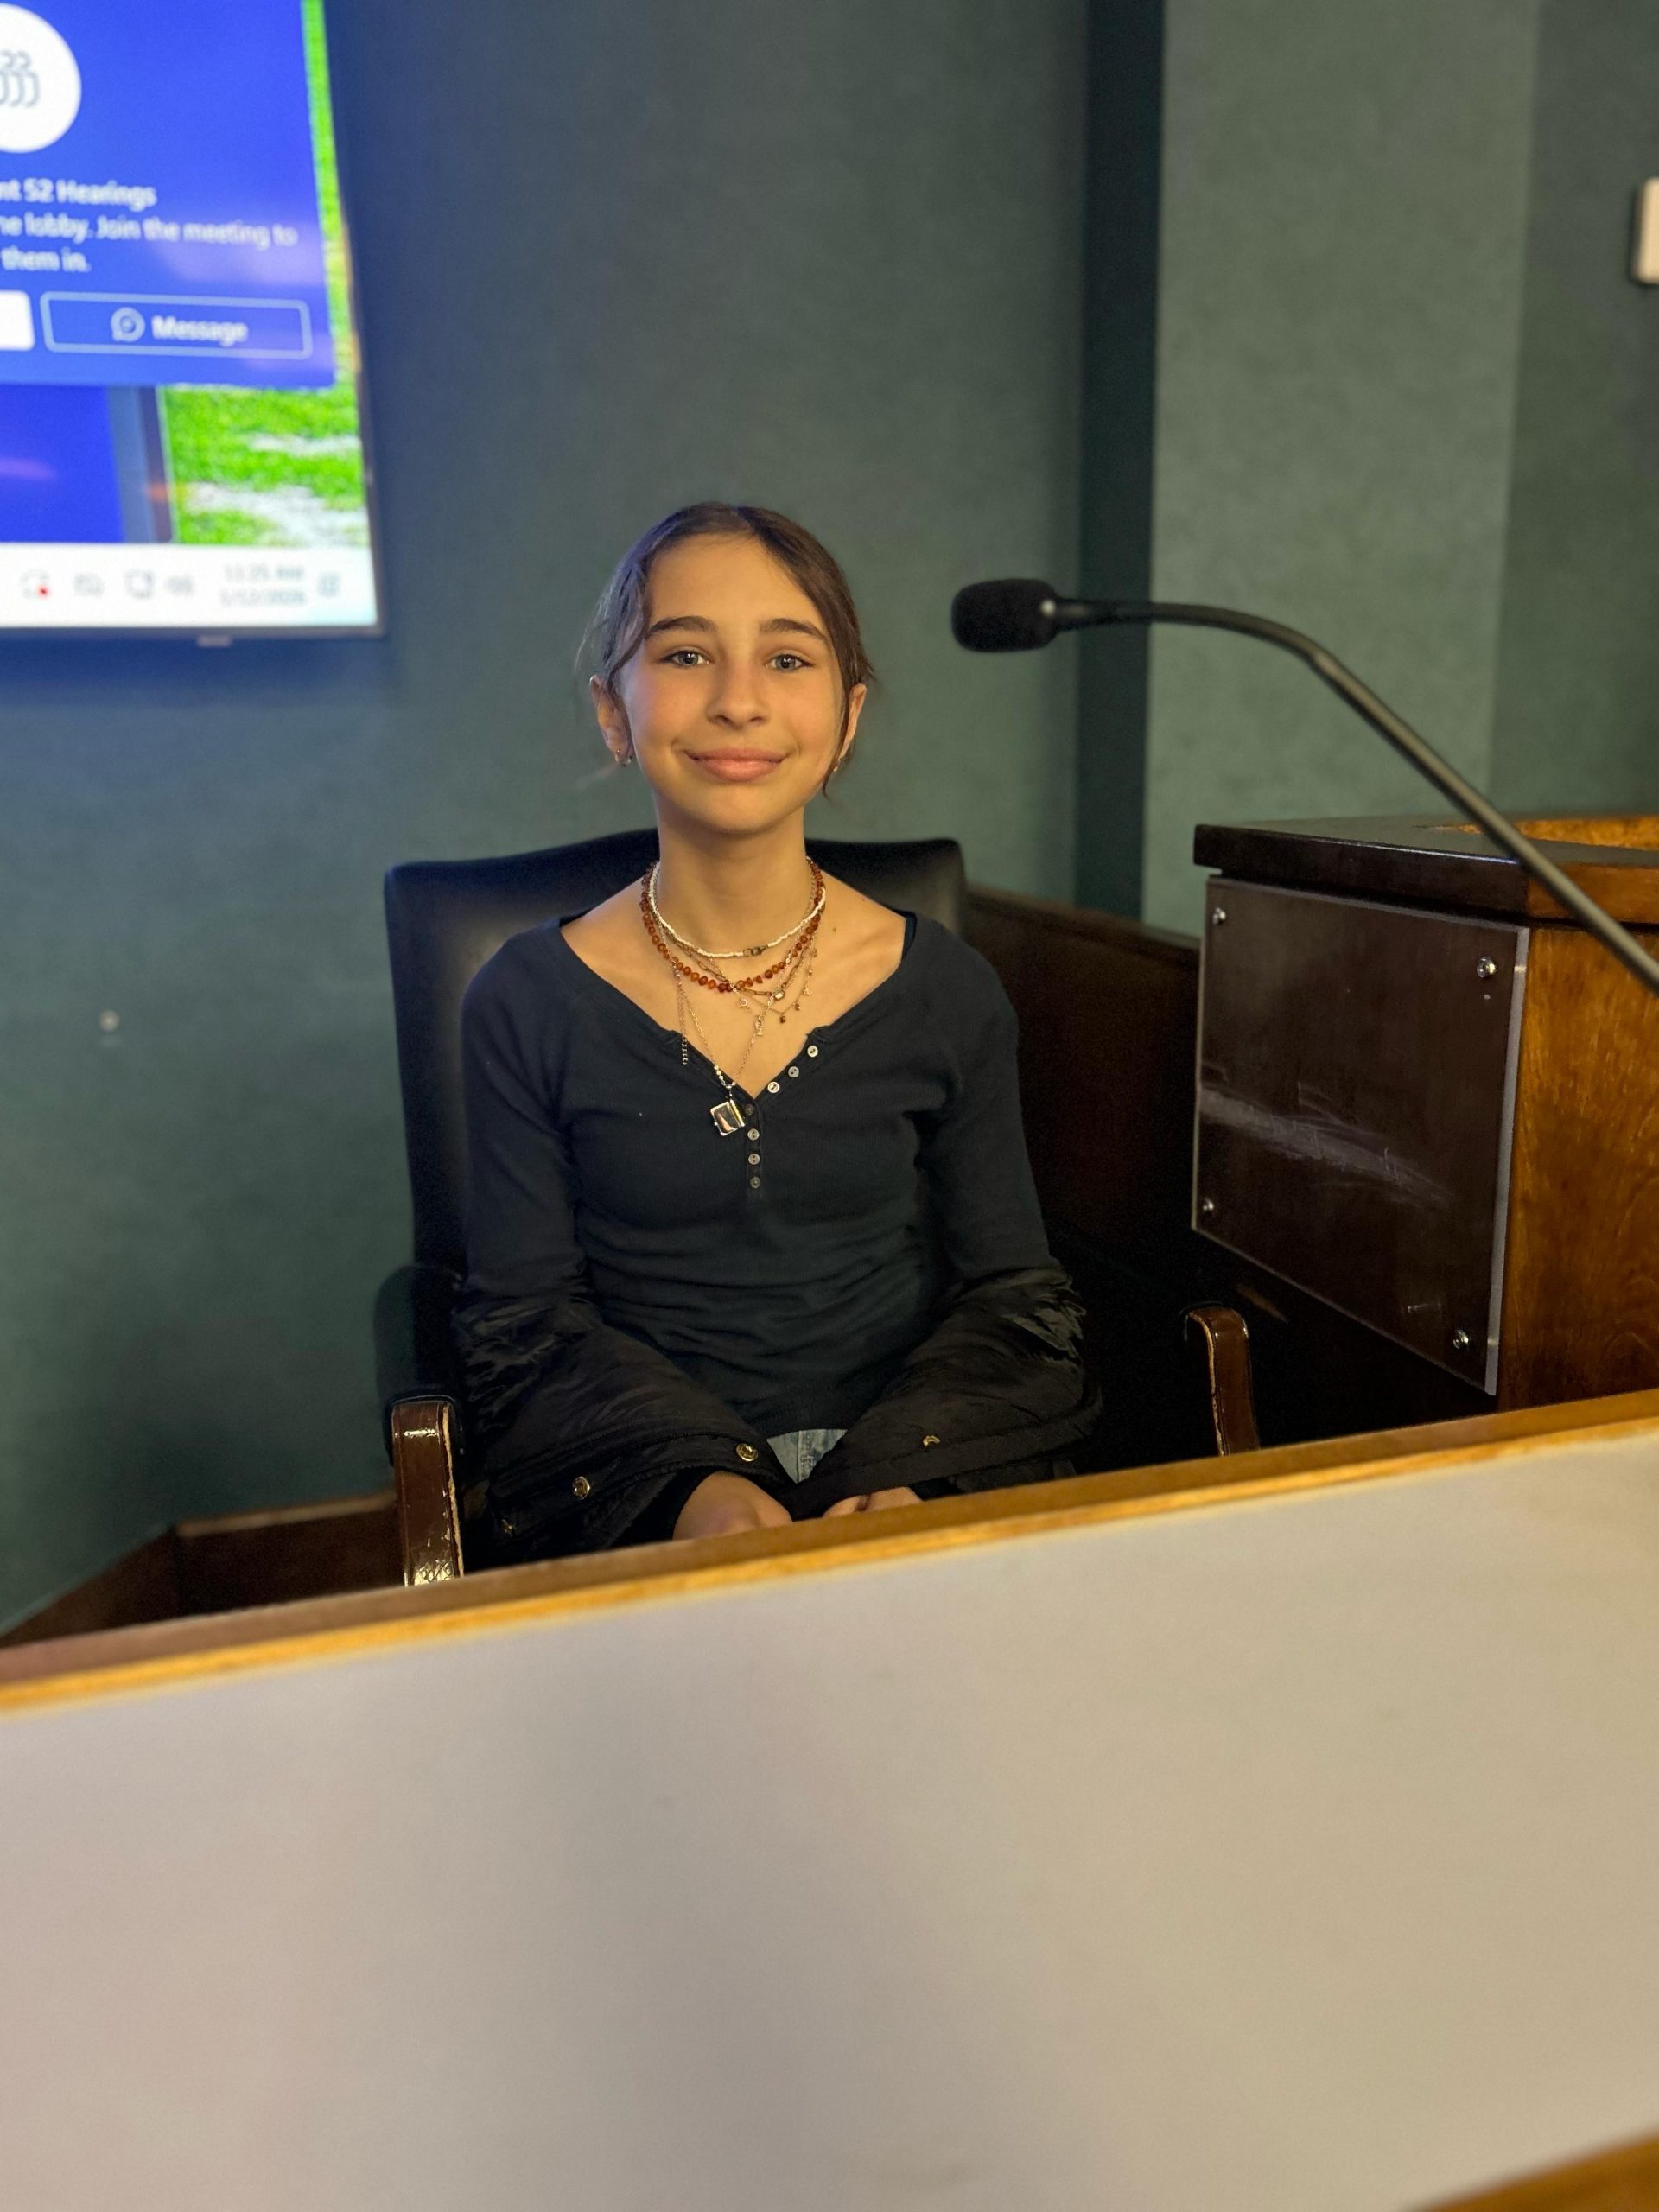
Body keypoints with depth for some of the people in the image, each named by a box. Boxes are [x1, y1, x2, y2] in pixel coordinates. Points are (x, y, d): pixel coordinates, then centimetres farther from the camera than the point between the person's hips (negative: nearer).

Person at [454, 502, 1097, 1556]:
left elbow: (1016, 1300, 4)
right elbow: (524, 1322, 0)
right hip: (639, 1507, -1)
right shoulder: (529, 1003, -1)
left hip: (915, 1479, 2)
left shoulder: (945, 992, 1)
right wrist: (695, 1483, -17)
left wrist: (902, 1475, -14)